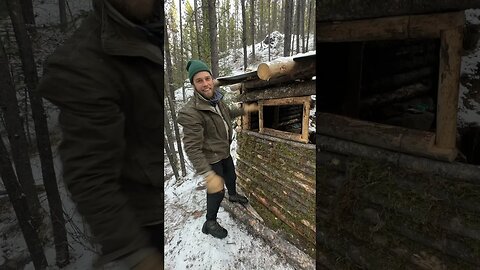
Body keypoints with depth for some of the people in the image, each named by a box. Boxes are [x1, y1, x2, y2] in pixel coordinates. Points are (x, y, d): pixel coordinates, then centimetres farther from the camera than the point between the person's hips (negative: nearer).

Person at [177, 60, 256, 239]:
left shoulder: (216, 99, -9)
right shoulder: (191, 112, -35)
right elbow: (192, 148, -35)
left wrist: (244, 110, 11)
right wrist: (208, 176, -39)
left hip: (224, 151, 8)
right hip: (211, 158, -8)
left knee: (231, 176, 29)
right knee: (217, 190, 5)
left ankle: (233, 195, 61)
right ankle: (210, 224, 28)